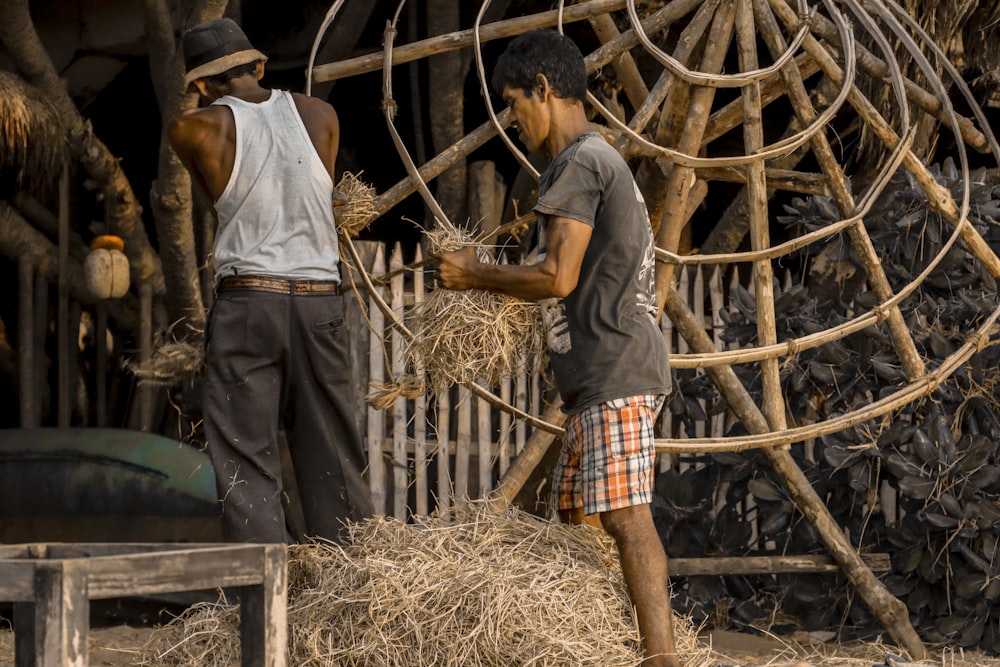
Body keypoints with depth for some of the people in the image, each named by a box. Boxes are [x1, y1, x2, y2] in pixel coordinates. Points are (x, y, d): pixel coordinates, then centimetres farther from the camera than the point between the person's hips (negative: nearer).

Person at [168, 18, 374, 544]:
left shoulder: (194, 129, -2)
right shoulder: (319, 115, 6)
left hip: (246, 300, -3)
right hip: (320, 301, 3)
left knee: (245, 456, 0)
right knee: (332, 455, 10)